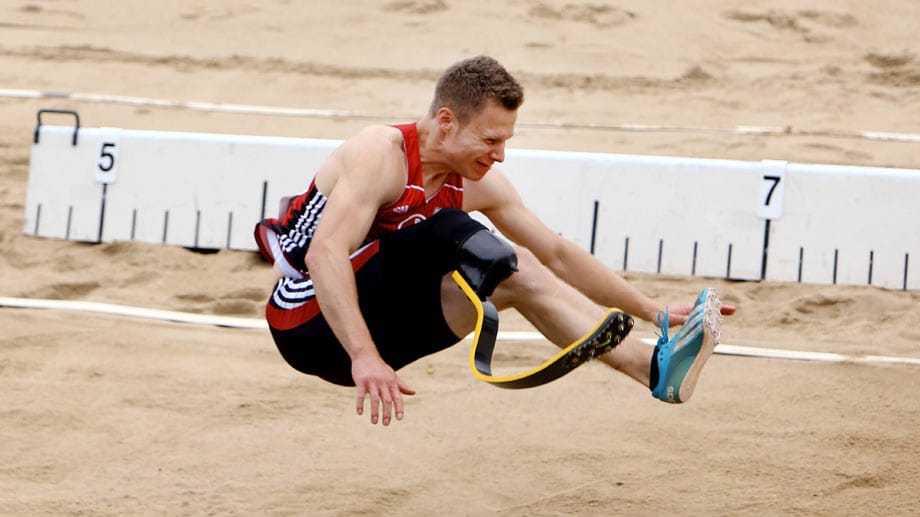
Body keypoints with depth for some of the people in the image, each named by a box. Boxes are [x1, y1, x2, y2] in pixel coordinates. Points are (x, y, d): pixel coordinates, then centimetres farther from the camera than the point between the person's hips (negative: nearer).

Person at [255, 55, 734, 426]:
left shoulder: (478, 184, 3)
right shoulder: (382, 155, -22)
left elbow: (557, 255, 13)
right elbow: (324, 255, -35)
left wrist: (651, 310, 10)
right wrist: (364, 357, -45)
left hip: (372, 332, 8)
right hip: (311, 326, -8)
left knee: (517, 271, -4)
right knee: (447, 233, -23)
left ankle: (655, 366, -8)